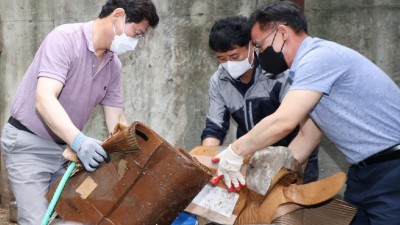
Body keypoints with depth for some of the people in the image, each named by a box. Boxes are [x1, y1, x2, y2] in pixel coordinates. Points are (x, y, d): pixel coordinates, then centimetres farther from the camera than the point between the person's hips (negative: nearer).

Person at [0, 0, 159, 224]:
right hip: (28, 143, -6)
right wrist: (79, 141, -45)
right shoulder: (65, 39, -20)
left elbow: (116, 118, 5)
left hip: (68, 148, 7)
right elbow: (44, 100, -32)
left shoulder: (114, 65, 1)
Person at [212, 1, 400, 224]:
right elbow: (307, 137, 15)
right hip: (365, 171, 9)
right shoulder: (309, 65, 13)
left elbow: (282, 123, -25)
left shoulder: (319, 57, -18)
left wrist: (235, 152, -12)